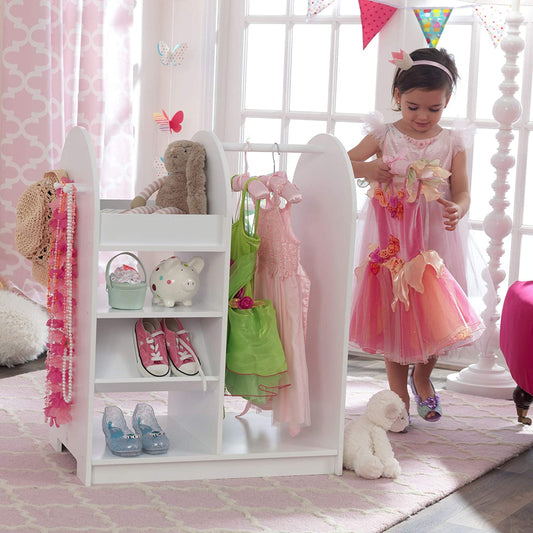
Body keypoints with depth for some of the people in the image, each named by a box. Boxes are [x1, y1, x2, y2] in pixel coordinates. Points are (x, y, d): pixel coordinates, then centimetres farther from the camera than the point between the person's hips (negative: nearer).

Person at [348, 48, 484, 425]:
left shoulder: (452, 143, 1)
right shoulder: (383, 136, -1)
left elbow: (463, 192, -3)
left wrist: (457, 210, -26)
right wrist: (367, 169, -22)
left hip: (435, 239, 1)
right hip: (392, 242, -1)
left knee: (436, 316, 4)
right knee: (395, 314, 4)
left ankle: (423, 377, 33)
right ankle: (399, 393, 19)